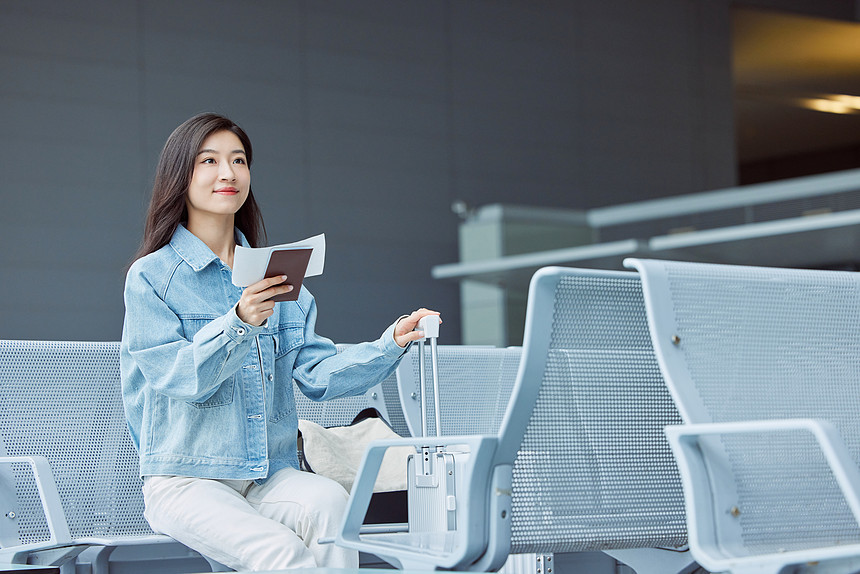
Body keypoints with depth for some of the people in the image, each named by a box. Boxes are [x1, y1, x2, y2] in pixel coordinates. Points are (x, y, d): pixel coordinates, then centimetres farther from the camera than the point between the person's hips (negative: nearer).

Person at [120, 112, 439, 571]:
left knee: (330, 501, -30)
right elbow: (178, 378, -12)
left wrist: (390, 344, -6)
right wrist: (239, 323, -27)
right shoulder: (150, 276, 1)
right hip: (186, 481, -4)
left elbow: (317, 374, 9)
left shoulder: (274, 275, 17)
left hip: (272, 477, 4)